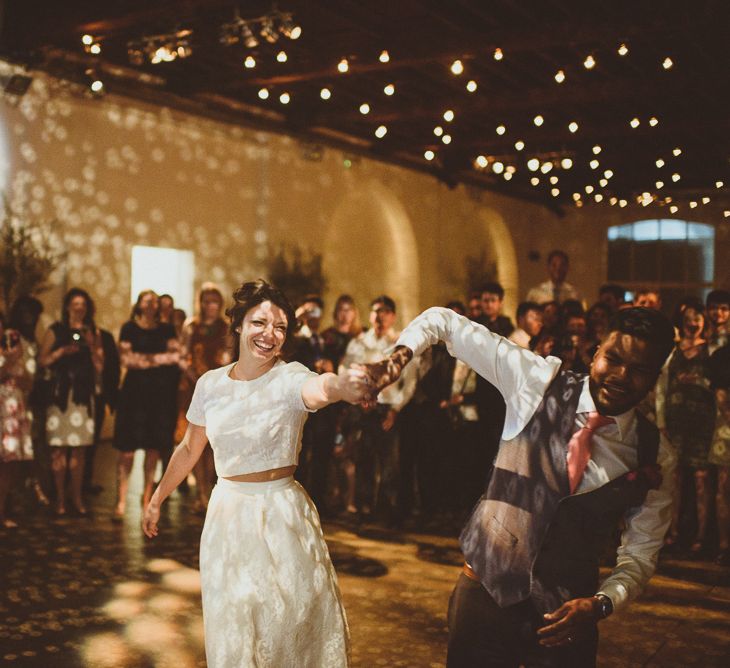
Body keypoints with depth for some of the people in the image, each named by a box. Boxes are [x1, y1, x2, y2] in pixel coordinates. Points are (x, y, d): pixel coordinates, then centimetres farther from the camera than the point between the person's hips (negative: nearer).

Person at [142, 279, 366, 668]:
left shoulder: (290, 378, -13)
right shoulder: (210, 384, 1)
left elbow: (319, 390, -38)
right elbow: (189, 449, 15)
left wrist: (341, 386, -61)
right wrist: (157, 498, 21)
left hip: (283, 516, -3)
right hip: (227, 515, 3)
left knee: (293, 625, 6)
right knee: (231, 633, 12)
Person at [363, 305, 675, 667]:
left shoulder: (654, 456, -5)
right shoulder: (539, 381, -9)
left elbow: (640, 554, 3)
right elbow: (444, 320, -5)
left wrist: (601, 603, -14)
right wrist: (397, 357, -21)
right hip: (483, 594, -1)